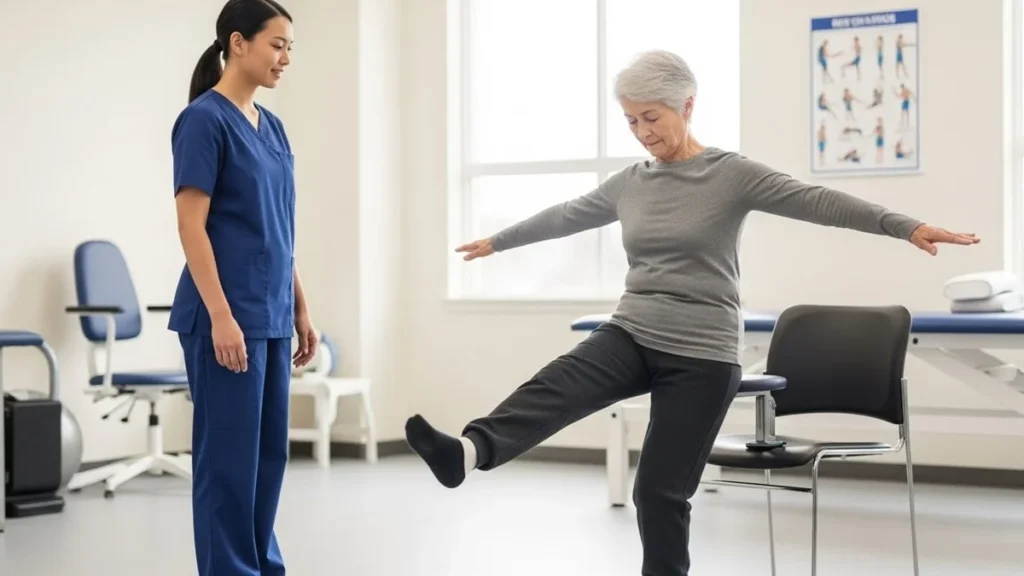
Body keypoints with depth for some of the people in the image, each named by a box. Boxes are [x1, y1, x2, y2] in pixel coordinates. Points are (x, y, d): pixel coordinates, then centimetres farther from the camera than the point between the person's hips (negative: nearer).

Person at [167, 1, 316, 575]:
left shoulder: (271, 125, 14)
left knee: (269, 451, 13)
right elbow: (192, 226, -16)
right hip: (228, 317, -9)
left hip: (270, 317, 9)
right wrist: (221, 316, -21)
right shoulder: (204, 120, -12)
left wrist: (300, 311, 16)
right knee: (230, 454, -2)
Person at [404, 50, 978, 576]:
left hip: (700, 356, -4)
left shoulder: (732, 173, -6)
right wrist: (498, 241, 38)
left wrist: (908, 227, -30)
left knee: (661, 492, -2)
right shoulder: (630, 183, 10)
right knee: (552, 389, -26)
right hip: (631, 337, 4)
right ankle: (468, 452, -49)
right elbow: (565, 216, 25)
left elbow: (818, 201, -18)